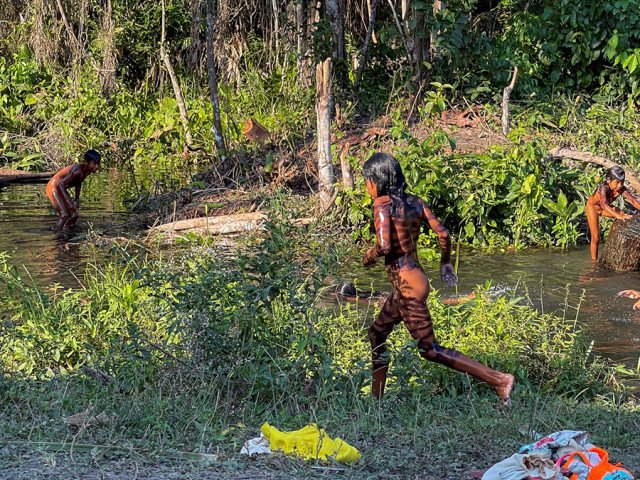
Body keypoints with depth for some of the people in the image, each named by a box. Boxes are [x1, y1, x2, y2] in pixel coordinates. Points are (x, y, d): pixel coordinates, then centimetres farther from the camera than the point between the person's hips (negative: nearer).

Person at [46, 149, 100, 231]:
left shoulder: (87, 171, -6)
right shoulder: (77, 170, -33)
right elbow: (61, 184, -37)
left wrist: (77, 199, 11)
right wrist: (68, 201, -39)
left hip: (61, 189, 9)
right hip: (54, 187, -9)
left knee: (74, 215, 5)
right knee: (65, 214, -21)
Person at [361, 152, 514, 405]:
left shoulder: (382, 204, -14)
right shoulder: (415, 202, 7)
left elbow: (384, 245, -26)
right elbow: (443, 234, 4)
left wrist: (369, 256, -5)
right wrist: (446, 262, 21)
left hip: (407, 285, -9)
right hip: (414, 278, 9)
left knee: (430, 349, -3)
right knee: (377, 333, 21)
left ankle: (498, 379, -7)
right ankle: (376, 398, 29)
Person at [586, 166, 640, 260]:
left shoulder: (621, 189, -24)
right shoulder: (604, 188, -40)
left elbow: (632, 200, -28)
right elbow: (604, 204, -55)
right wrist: (618, 216, -66)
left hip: (606, 208, 5)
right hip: (593, 206, -5)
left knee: (624, 216, -15)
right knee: (596, 237, -7)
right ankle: (594, 260, 5)